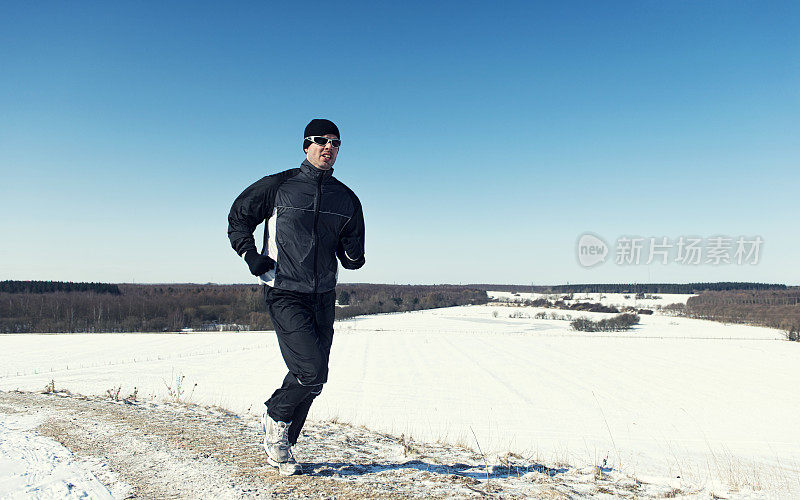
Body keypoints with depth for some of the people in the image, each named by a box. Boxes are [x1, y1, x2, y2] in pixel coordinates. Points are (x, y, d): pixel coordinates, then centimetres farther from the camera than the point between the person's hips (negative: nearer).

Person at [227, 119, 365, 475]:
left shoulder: (346, 199, 10)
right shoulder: (278, 186, -1)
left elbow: (351, 259, 16)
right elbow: (238, 216, 11)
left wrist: (353, 254, -8)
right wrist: (250, 254, -3)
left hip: (323, 298, 5)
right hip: (284, 294, -5)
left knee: (310, 378, 8)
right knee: (312, 370, -17)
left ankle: (279, 446, 27)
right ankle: (275, 416, 13)